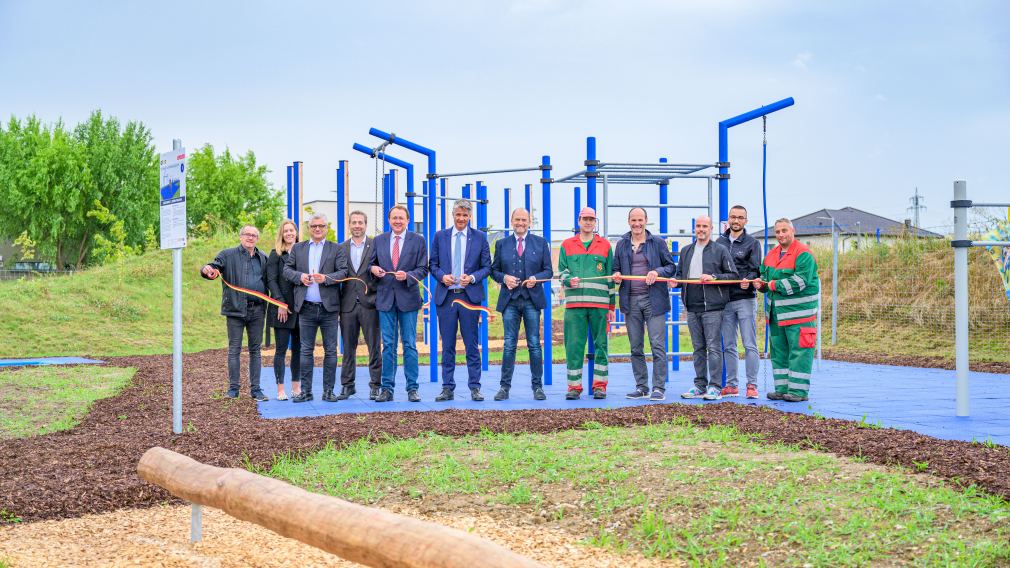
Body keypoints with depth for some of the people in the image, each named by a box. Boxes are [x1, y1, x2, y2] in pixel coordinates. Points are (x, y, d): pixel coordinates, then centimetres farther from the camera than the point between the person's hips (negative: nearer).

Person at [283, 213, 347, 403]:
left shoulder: (336, 249, 5)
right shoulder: (298, 248, 13)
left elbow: (343, 272, -4)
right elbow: (287, 269, 8)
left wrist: (326, 278, -20)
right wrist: (300, 276, -11)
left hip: (328, 308, -1)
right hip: (306, 308, 2)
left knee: (330, 351, 2)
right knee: (306, 351, 5)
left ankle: (328, 391, 8)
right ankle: (306, 391, 9)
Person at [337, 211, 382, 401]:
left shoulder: (376, 245, 3)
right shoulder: (340, 248, 11)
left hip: (369, 303, -2)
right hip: (348, 305, 2)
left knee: (374, 347, 0)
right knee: (348, 348, 8)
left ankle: (375, 386, 6)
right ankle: (347, 385, 15)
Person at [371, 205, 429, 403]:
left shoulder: (417, 241, 3)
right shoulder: (379, 240, 10)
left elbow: (423, 269, 0)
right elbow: (372, 263, 15)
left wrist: (407, 275, -18)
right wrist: (373, 268, -8)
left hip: (408, 297, -2)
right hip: (385, 297, 2)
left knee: (409, 345, 1)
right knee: (388, 345, 4)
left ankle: (412, 388, 7)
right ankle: (387, 389, 9)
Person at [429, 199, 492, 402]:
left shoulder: (480, 237, 6)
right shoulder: (440, 236, 9)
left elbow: (487, 267, 5)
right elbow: (433, 265, 10)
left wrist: (472, 278, -12)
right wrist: (442, 276, -9)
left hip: (470, 296, -1)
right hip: (445, 296, 1)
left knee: (472, 345, 1)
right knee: (447, 345, 4)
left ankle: (475, 387, 8)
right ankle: (447, 388, 10)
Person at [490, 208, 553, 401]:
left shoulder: (541, 243, 9)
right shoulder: (502, 244, 11)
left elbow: (548, 271, 7)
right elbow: (494, 270, 12)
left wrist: (536, 279, -11)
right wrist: (504, 278, -9)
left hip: (532, 299, 0)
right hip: (509, 300, 1)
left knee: (534, 344, 0)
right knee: (509, 345, -1)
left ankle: (537, 387, 7)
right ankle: (504, 387, 4)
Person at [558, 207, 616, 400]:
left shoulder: (605, 245, 12)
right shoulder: (567, 245, 13)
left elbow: (610, 277, 12)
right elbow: (561, 271, 12)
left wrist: (612, 305, 9)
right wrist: (569, 280, -12)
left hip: (599, 303, 0)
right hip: (574, 304, 0)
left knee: (601, 344, 1)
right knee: (574, 345, -2)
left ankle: (600, 385, 8)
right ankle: (574, 386, 3)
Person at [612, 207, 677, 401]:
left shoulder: (658, 243, 5)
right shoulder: (621, 245, 14)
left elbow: (671, 266, 5)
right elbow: (616, 269, 20)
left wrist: (657, 272, -14)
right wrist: (616, 276, -3)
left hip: (653, 299, -4)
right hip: (631, 300, 4)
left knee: (657, 345, -6)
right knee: (636, 348, 8)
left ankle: (659, 388, -2)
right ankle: (641, 387, 15)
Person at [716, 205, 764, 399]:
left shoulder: (752, 243, 3)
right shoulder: (720, 242, 13)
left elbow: (755, 270, -4)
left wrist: (748, 281, -23)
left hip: (745, 299, -4)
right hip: (725, 300, 4)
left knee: (750, 345, -5)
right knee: (728, 346, 8)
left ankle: (752, 385, -2)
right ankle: (731, 385, 14)